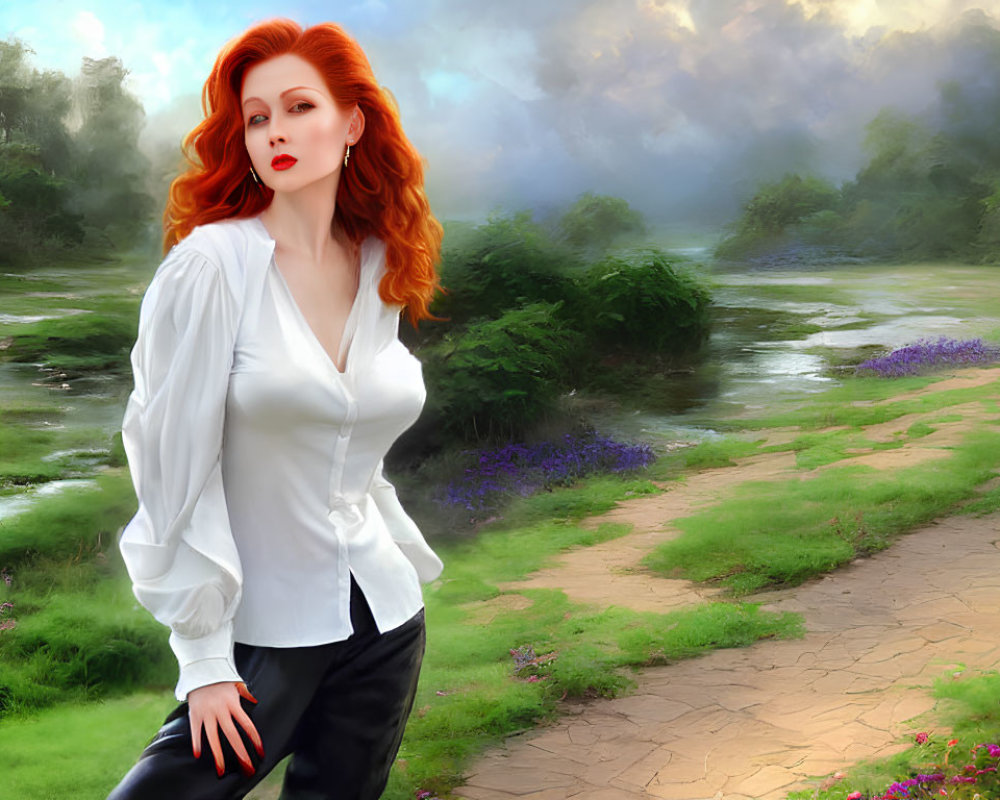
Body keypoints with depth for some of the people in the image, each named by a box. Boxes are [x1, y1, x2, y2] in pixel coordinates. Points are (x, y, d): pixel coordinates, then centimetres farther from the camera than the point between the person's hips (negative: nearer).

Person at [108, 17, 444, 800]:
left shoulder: (380, 272, 5)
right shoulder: (213, 264, -12)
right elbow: (177, 469, -13)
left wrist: (407, 567, 14)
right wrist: (205, 656, -14)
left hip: (383, 621, 5)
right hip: (263, 635, -5)